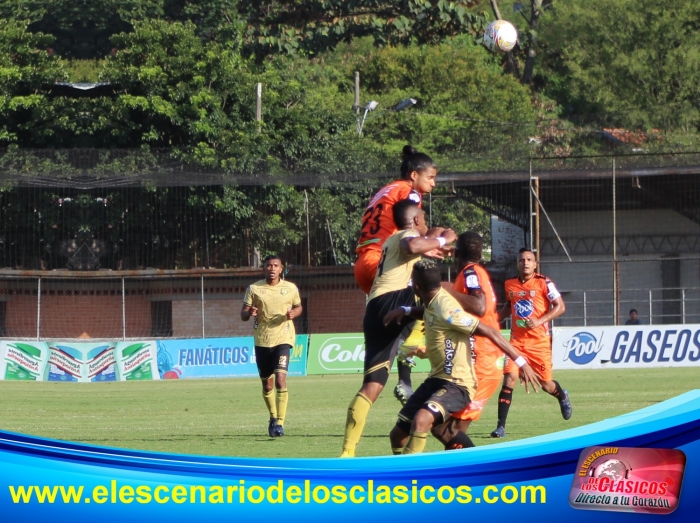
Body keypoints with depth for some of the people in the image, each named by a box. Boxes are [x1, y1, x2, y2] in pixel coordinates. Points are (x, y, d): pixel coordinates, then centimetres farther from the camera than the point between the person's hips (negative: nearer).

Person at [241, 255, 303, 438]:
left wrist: (293, 313, -7)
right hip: (262, 340, 2)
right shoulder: (254, 289, 0)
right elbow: (243, 315, 0)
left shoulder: (290, 288, 1)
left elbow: (298, 307, 16)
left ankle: (280, 423, -18)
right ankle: (273, 417, 36)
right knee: (267, 384, 12)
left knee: (280, 379, -18)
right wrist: (249, 313, -24)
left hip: (283, 339, -2)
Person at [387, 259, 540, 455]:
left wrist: (520, 361, -22)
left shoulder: (447, 310, -23)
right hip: (437, 379, 10)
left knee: (421, 420, -36)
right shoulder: (432, 302, 3)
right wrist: (405, 311, 10)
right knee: (398, 435, 11)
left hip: (457, 385, -10)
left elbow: (490, 332, -21)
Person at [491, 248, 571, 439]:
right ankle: (501, 426, -13)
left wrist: (540, 321, -19)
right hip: (517, 340, 2)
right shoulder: (510, 284, 5)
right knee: (509, 378, -15)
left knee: (546, 384, 7)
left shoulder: (544, 283, -7)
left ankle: (563, 397, 45)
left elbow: (560, 307, -7)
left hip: (540, 341, -2)